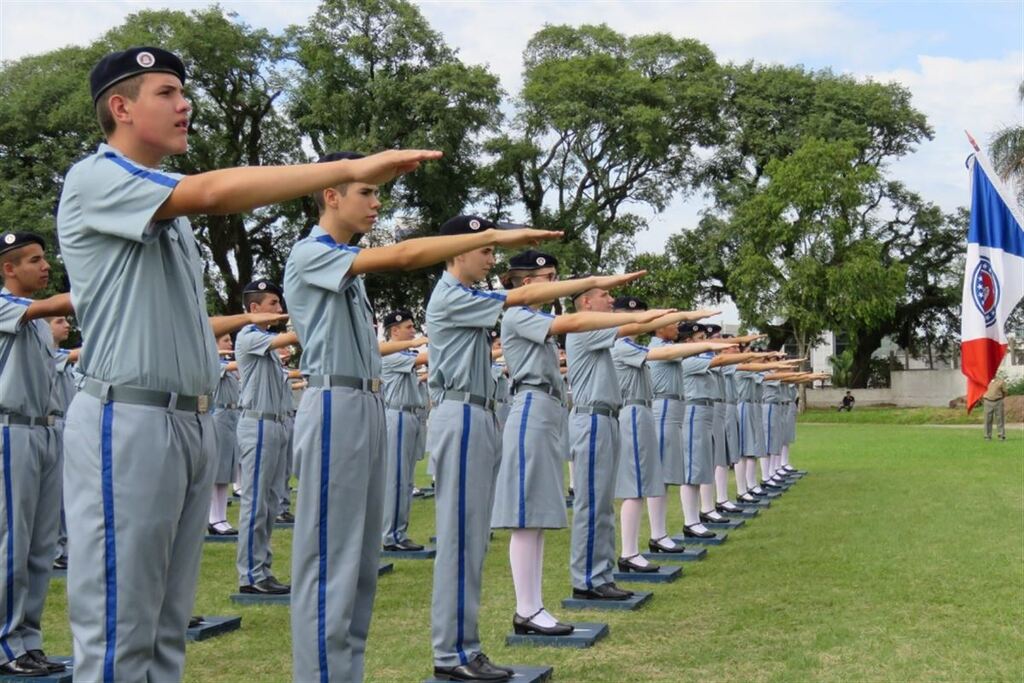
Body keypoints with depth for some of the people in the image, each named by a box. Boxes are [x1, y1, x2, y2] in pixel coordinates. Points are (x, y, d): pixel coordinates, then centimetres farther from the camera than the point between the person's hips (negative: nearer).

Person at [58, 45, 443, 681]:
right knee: (120, 626, -4)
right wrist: (350, 168, -28)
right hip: (128, 420, -9)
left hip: (193, 420, 9)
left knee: (169, 624, 13)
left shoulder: (170, 204, 19)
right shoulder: (94, 180, -9)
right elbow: (215, 191, -25)